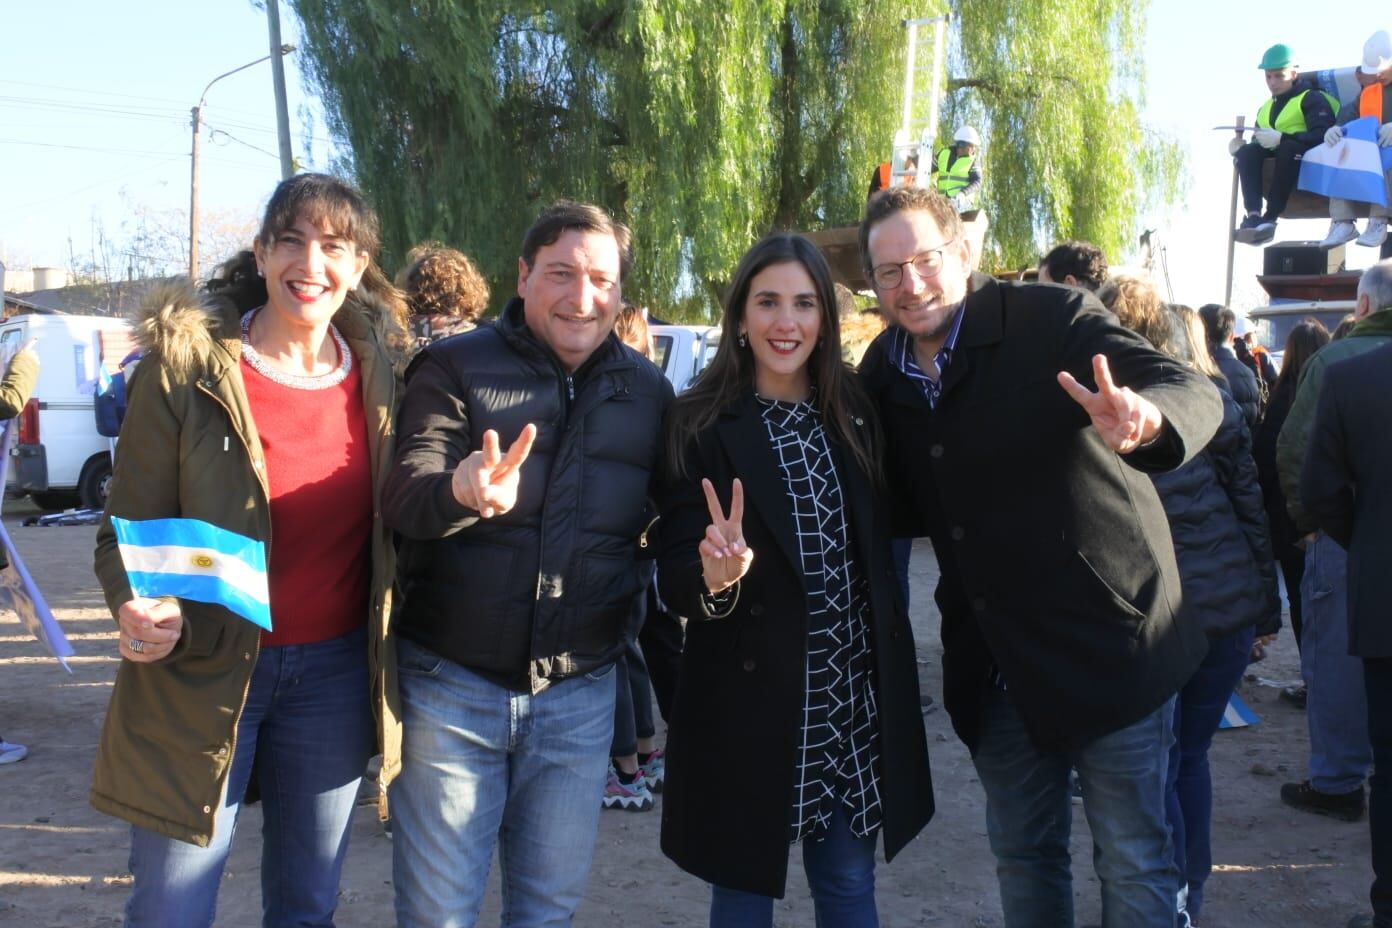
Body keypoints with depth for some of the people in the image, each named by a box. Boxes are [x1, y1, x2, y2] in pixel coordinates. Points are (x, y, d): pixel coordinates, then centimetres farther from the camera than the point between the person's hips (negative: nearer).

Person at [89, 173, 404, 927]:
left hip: (335, 674, 3)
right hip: (201, 672, -3)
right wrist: (140, 610, -27)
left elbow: (392, 524, 6)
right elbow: (128, 531, -8)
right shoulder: (182, 369, -10)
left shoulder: (377, 374, 0)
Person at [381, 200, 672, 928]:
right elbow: (404, 490, -20)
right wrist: (461, 490, -42)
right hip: (450, 683, -2)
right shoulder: (454, 368, -5)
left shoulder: (648, 390, 5)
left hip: (578, 695, 3)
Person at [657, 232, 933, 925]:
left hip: (856, 694, 4)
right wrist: (714, 578, -34)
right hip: (751, 698, -4)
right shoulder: (700, 426, -8)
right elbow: (675, 576, -13)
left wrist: (887, 652, 9)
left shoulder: (853, 415, 5)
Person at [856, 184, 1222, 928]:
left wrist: (1144, 418, -46)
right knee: (1021, 853, 19)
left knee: (1134, 861, 5)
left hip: (1108, 640, -5)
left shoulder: (1053, 320, -14)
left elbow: (1194, 392, -24)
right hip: (993, 662, 5)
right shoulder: (882, 372, 2)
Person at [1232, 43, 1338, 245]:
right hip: (1276, 163, 6)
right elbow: (1259, 144, 15)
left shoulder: (1312, 99, 2)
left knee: (1288, 148, -35)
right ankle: (1253, 216, -40)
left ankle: (1270, 219, -39)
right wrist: (1242, 146, -9)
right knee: (1247, 152, -21)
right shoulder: (1265, 108, 23)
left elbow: (1322, 136, -16)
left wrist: (1282, 138, -27)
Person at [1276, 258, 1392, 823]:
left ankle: (1337, 783, 12)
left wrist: (1306, 520, -1)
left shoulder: (1335, 358, -9)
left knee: (1335, 657, 5)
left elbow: (1294, 447, -11)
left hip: (1343, 537, -4)